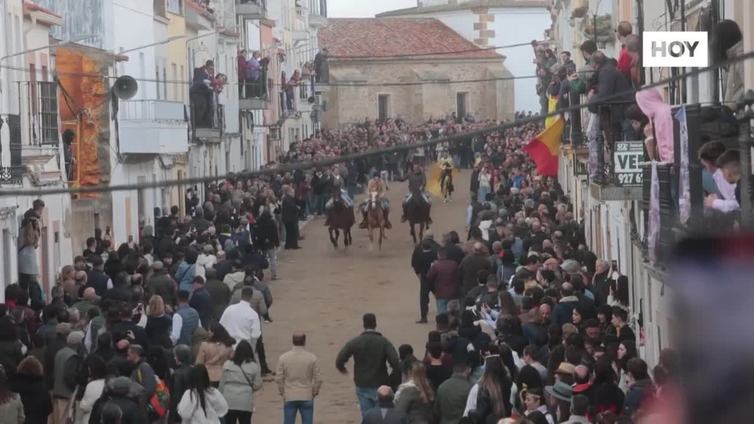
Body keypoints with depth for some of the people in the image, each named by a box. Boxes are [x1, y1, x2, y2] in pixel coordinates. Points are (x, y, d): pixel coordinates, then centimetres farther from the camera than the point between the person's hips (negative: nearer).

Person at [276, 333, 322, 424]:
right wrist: (314, 392, 11)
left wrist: (282, 392, 11)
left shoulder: (283, 358, -4)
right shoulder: (312, 358, -6)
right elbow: (318, 379, -5)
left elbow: (279, 378, -3)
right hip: (307, 397, -1)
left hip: (289, 397, 1)